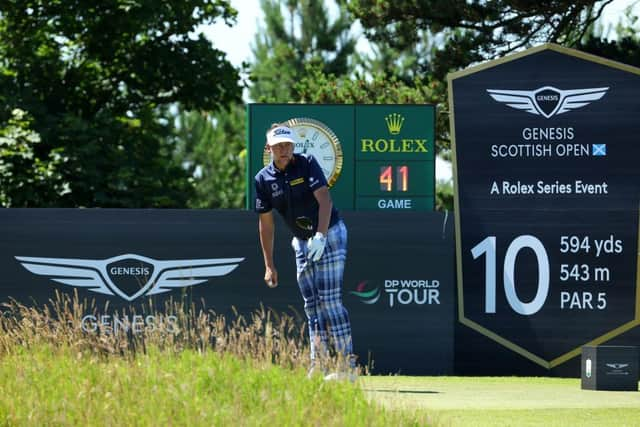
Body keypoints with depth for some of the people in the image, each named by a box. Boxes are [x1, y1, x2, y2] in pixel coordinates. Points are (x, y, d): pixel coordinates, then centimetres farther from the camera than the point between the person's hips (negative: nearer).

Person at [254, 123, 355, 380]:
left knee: (329, 299, -14)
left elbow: (324, 200, -22)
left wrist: (321, 237, -33)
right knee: (312, 304, 6)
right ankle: (317, 368, 9)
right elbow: (266, 223, 2)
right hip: (301, 241, 6)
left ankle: (348, 366, -15)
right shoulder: (264, 179, -1)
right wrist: (269, 265, 1)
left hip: (329, 235, -6)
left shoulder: (307, 164, -13)